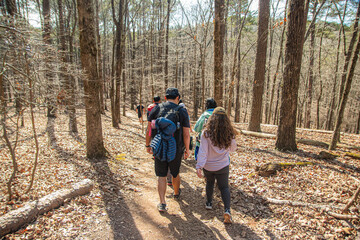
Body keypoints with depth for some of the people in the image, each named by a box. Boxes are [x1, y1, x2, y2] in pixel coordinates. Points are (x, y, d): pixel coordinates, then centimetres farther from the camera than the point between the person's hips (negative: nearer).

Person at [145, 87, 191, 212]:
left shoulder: (156, 109, -2)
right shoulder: (182, 111, -6)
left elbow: (149, 129, -1)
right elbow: (186, 134, -8)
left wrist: (148, 145, 10)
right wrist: (187, 149, 4)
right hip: (176, 149, 0)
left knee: (161, 176, 11)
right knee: (175, 173, 21)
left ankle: (162, 203, 9)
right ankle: (176, 193, 45)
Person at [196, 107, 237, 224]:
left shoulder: (206, 133, -17)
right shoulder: (229, 134, -10)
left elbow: (203, 151, -19)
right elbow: (233, 148, 5)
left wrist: (199, 166, -17)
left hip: (208, 166, 0)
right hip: (223, 166, 0)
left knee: (209, 183, 26)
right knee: (224, 187, 14)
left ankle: (209, 202, 38)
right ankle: (227, 209, -1)